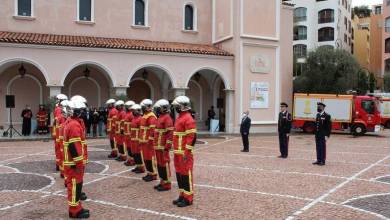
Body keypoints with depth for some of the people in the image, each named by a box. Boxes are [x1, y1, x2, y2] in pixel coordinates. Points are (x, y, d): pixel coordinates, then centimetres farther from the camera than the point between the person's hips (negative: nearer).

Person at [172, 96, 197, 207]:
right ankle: (182, 195, 25)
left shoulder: (188, 119, -15)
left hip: (184, 153, -10)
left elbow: (191, 137, -19)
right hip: (177, 152, 10)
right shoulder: (179, 118, 16)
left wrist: (186, 153, -20)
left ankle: (188, 198, 6)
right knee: (179, 174, 14)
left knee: (186, 174, -2)